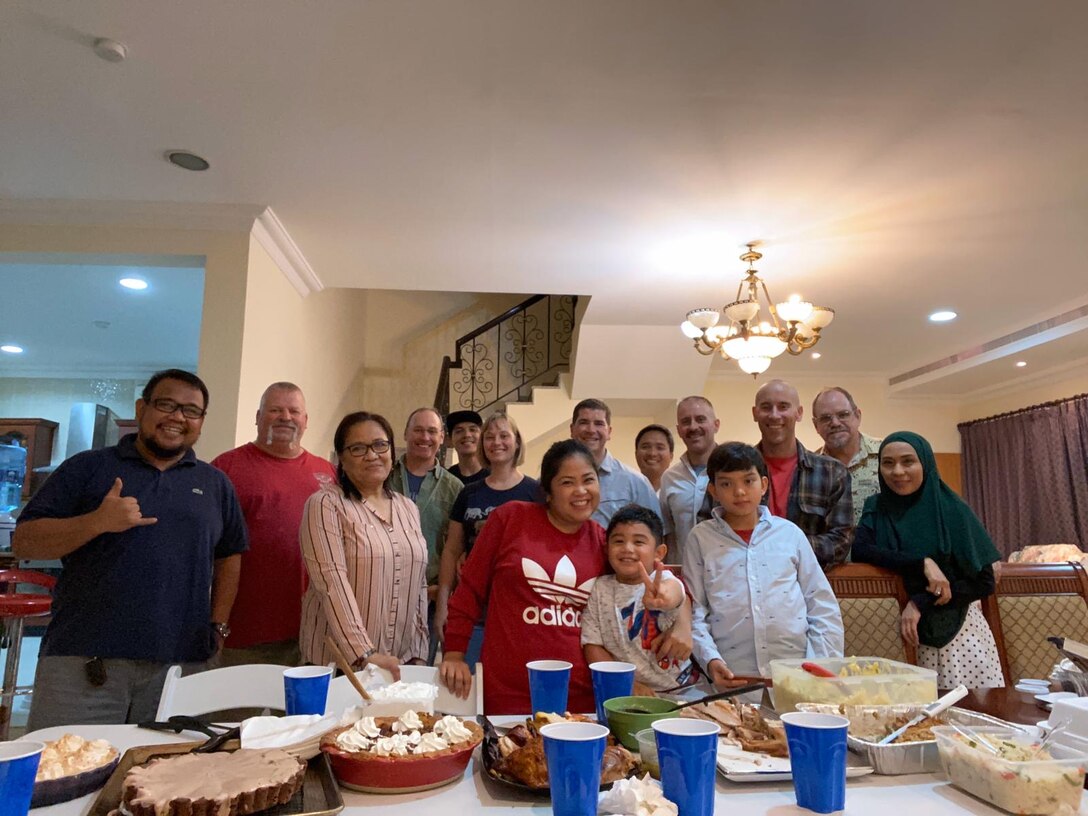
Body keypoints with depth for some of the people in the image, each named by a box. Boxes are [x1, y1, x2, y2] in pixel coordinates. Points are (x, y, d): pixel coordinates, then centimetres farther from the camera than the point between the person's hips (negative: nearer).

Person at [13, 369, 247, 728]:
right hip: (82, 661, -2)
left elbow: (228, 557, 17)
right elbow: (24, 541, 0)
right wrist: (98, 522, -16)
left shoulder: (215, 483, 12)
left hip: (180, 663, 2)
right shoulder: (88, 468, 4)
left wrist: (217, 625, 7)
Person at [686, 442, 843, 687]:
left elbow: (823, 607, 11)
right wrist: (710, 660, -10)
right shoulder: (701, 538, 5)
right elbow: (694, 612, 4)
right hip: (731, 676, -1)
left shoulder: (789, 533, 9)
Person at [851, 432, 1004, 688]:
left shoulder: (952, 510, -6)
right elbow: (859, 549, -17)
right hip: (908, 631, 1)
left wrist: (921, 603, -16)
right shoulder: (877, 509, 1)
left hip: (959, 630, -1)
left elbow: (984, 581, -7)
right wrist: (922, 563, -25)